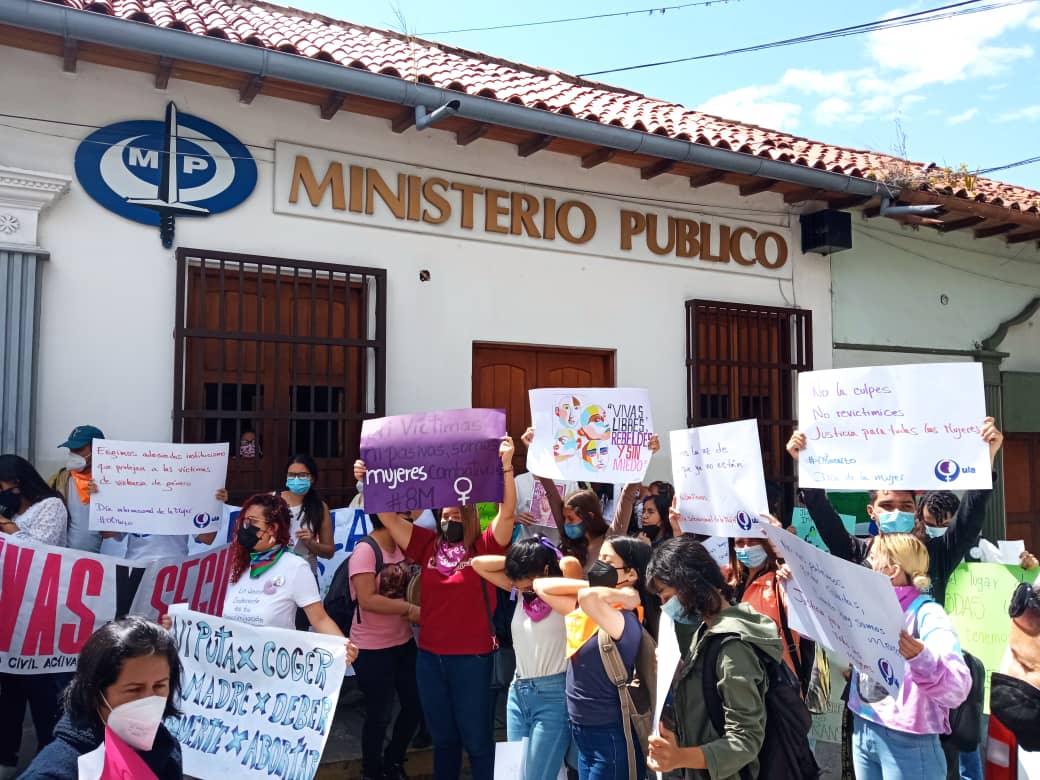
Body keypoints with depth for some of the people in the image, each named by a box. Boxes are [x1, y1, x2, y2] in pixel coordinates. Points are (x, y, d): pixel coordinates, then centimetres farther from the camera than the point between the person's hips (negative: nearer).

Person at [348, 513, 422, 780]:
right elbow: (368, 600, -25)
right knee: (379, 714, 8)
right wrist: (410, 610, -22)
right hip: (373, 648, -7)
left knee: (415, 704, 15)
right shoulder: (364, 551, -19)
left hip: (403, 642, 7)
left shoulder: (401, 547, 3)